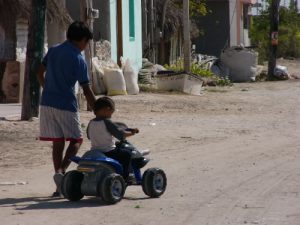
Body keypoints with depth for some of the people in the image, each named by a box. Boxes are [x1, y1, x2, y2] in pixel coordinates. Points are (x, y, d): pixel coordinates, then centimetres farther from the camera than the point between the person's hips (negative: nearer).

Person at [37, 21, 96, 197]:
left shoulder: (53, 51, 8)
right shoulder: (78, 59, -9)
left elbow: (40, 75, 15)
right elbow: (87, 91, -10)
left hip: (47, 103, 6)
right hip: (66, 105, -6)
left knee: (58, 142, 9)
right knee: (76, 140, 7)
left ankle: (60, 187, 8)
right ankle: (61, 171, -16)